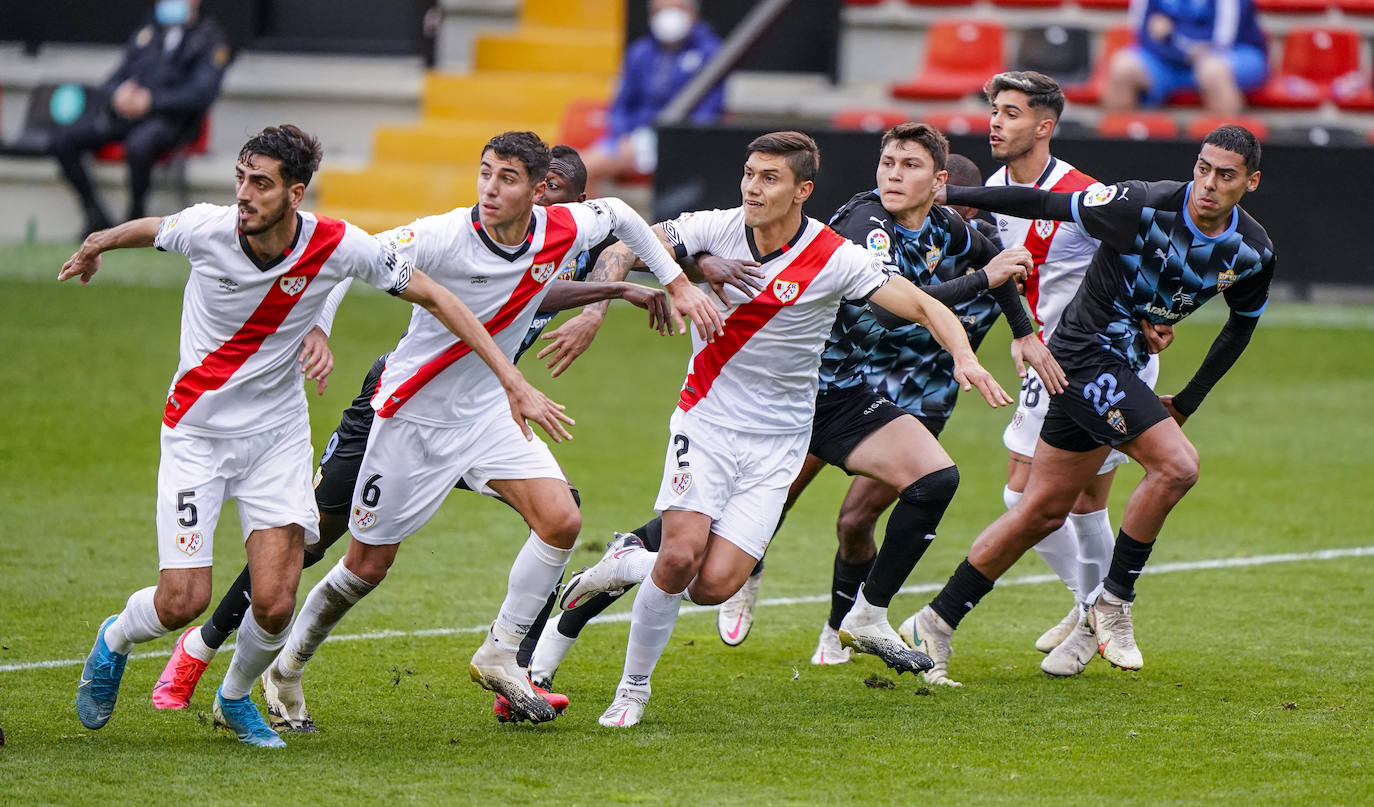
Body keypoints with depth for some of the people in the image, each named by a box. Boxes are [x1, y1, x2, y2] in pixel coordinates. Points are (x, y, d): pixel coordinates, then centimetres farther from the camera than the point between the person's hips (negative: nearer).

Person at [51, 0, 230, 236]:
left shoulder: (209, 38, 6)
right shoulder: (145, 33, 23)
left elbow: (202, 93, -8)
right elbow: (113, 81, 20)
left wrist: (152, 101, -18)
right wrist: (117, 95, -7)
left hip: (169, 119, -6)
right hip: (123, 114, 6)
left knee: (138, 145, -40)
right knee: (63, 140, -14)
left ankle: (135, 220, -21)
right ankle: (96, 218, -8)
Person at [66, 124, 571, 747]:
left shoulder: (338, 246, -17)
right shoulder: (207, 229, -19)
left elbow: (434, 298, -7)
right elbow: (152, 229, 6)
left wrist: (513, 380, -9)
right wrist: (96, 246, 27)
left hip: (278, 433, 1)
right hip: (197, 431, -1)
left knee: (275, 604, -11)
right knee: (182, 602, -10)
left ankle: (234, 698, 22)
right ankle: (114, 641, 27)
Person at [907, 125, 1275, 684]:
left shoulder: (1253, 252, -3)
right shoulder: (1144, 208, -22)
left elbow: (1242, 324, 15)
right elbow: (1044, 205, -13)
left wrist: (1187, 402, 14)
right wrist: (949, 194, -9)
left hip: (1123, 366, 7)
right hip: (1088, 352, -7)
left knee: (1042, 513, 10)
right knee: (1176, 464, -21)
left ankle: (936, 622, 18)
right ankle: (1112, 603, -5)